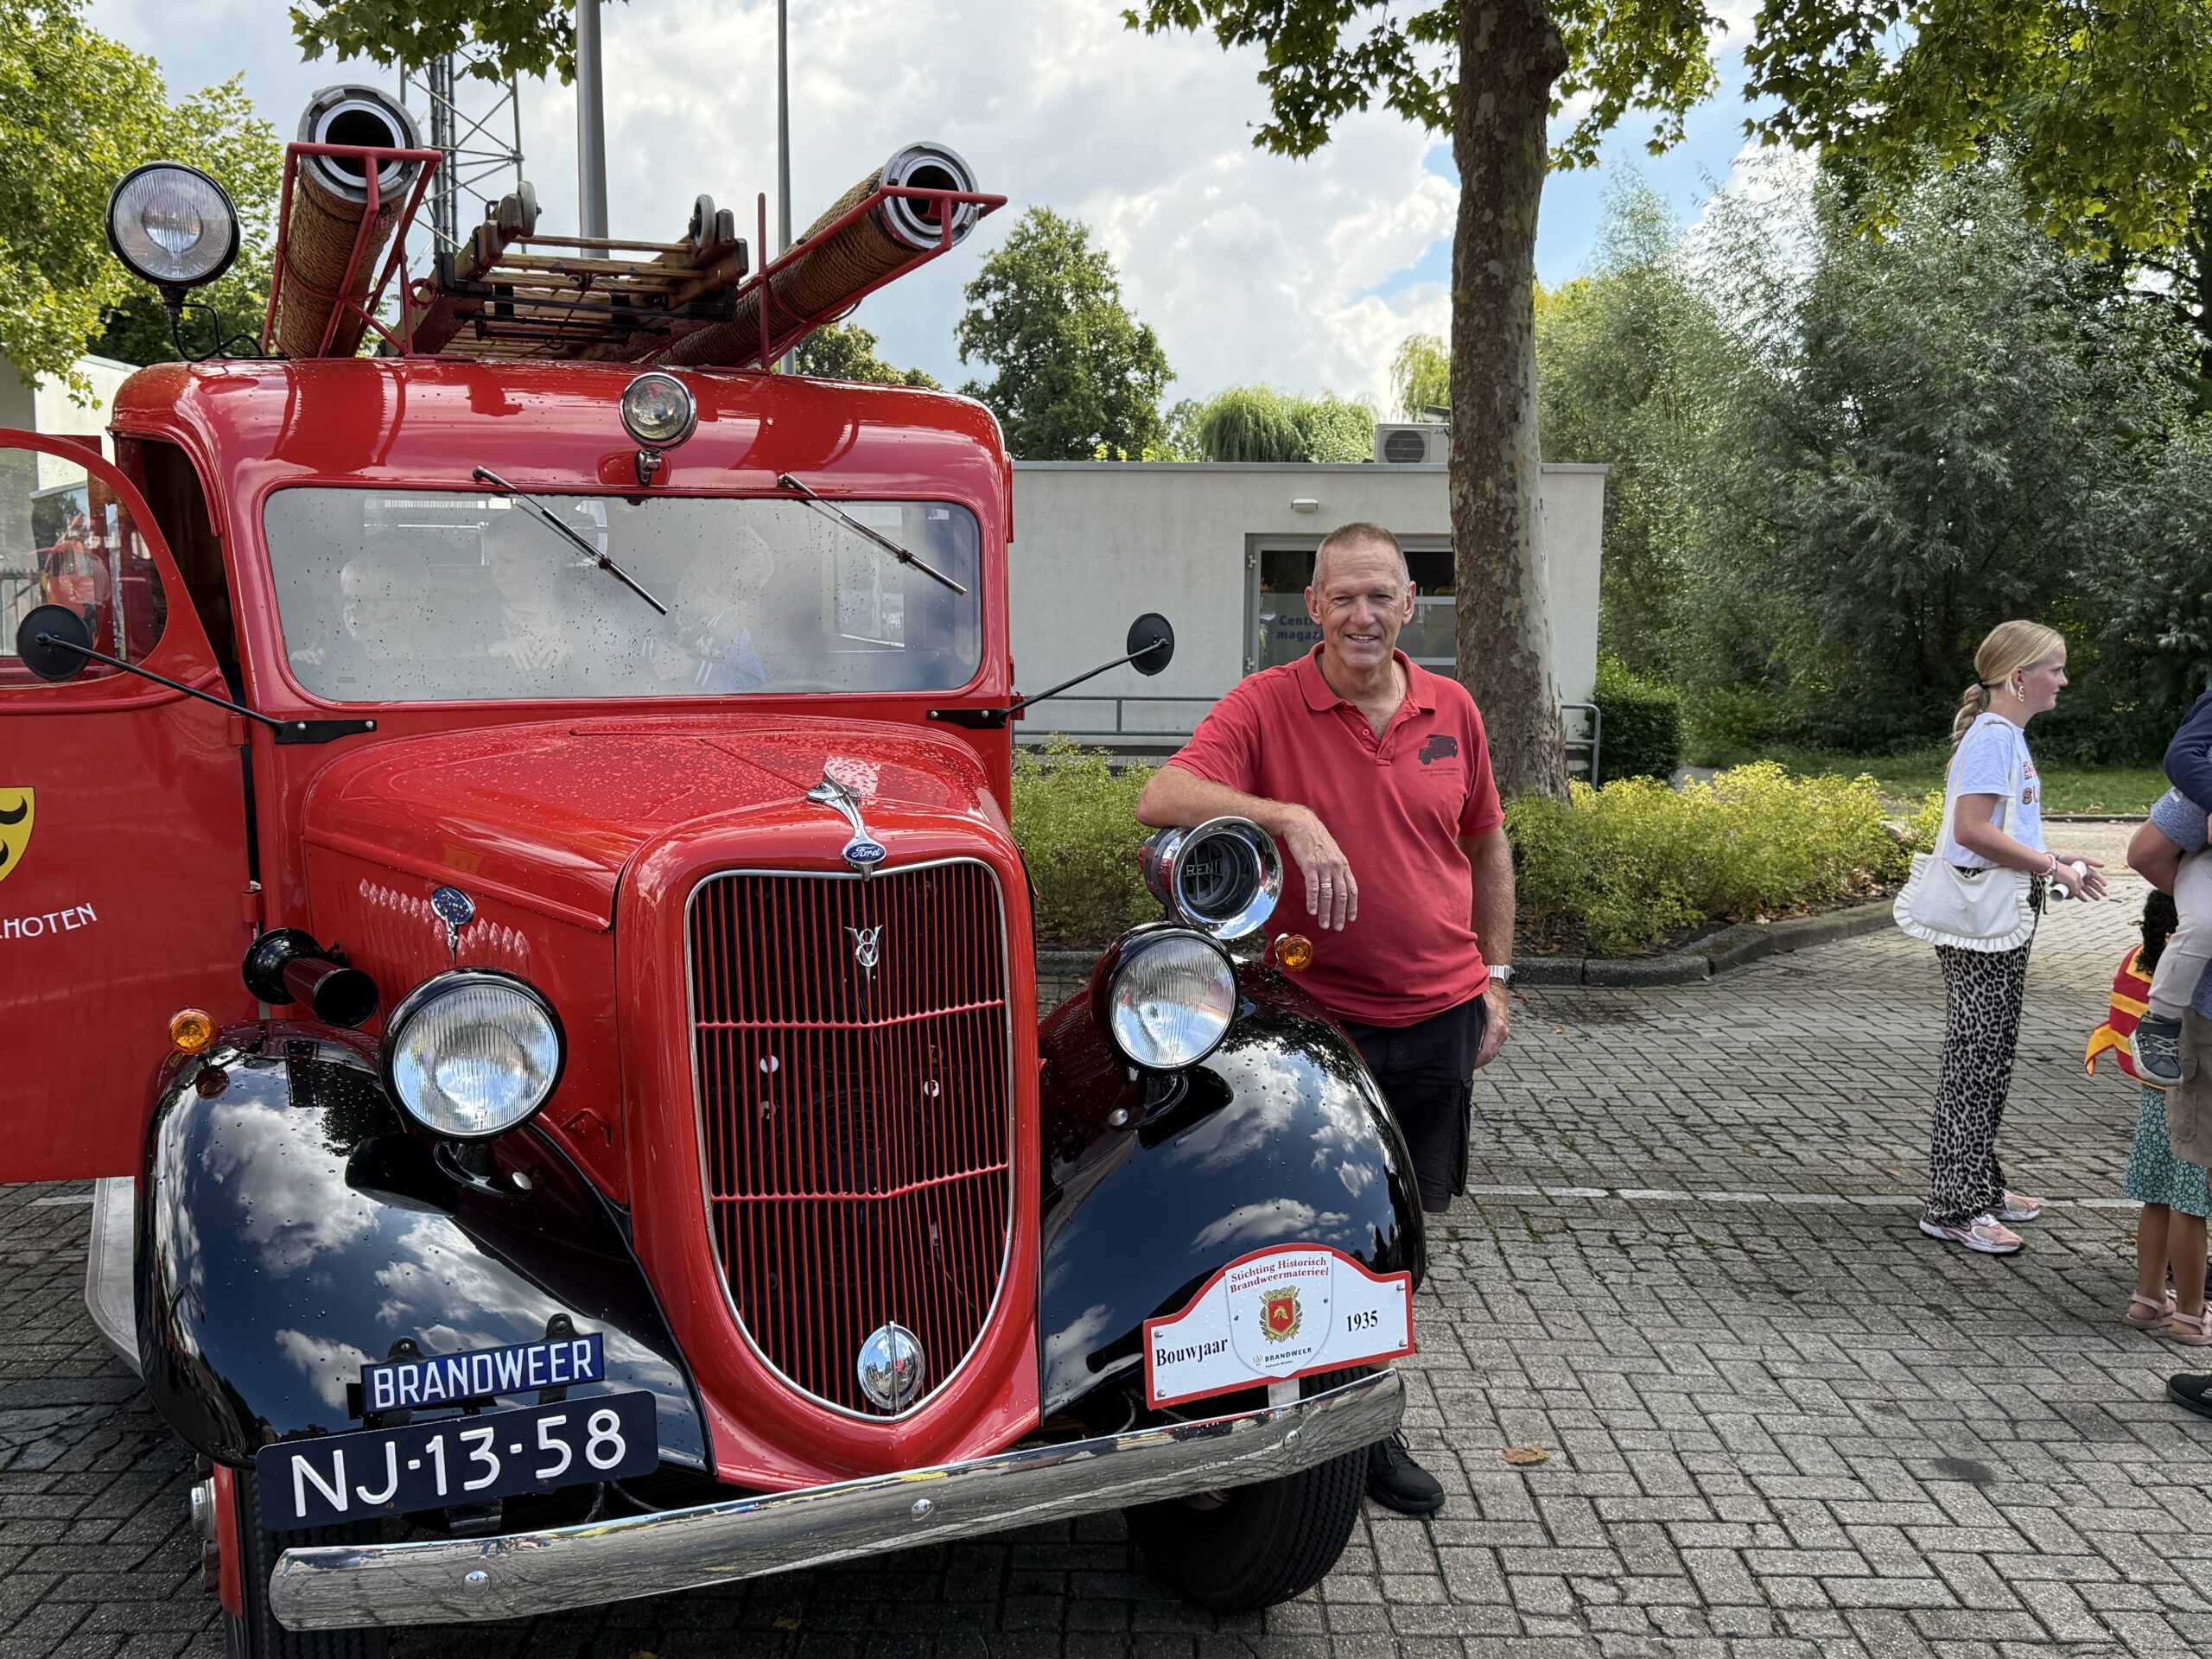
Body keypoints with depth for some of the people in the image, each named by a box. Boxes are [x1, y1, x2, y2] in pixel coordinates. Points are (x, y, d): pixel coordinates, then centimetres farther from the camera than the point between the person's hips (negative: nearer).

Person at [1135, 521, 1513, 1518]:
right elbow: (1162, 801, -24)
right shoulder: (1267, 706, -9)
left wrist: (1496, 976, 12)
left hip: (1437, 1015, 4)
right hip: (1316, 1014, -4)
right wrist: (1288, 816, -36)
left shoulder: (1451, 710, 4)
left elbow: (1487, 846, 16)